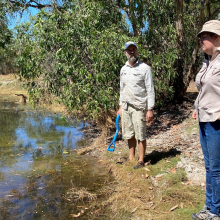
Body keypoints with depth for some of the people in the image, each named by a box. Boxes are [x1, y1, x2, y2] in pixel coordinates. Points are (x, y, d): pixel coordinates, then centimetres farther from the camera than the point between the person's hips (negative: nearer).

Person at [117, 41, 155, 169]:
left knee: (140, 135, 0)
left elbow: (150, 90, -9)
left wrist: (150, 109, -14)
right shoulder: (123, 69, 12)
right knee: (129, 135, 13)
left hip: (139, 107, -6)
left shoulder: (145, 68, -7)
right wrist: (121, 106, 17)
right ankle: (131, 158, 26)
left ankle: (141, 161, 13)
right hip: (126, 106, 6)